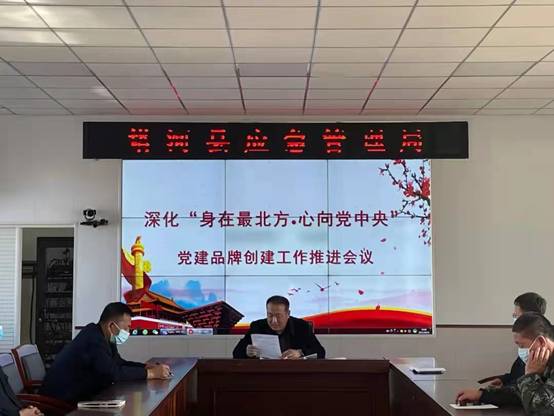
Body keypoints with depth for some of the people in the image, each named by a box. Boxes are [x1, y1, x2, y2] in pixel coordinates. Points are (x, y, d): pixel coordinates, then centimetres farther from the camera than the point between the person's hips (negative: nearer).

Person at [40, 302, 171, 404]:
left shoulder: (102, 336, 5)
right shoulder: (94, 340, -24)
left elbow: (119, 363, 11)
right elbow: (114, 373, -30)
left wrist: (147, 367, -4)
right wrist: (150, 373, -23)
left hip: (77, 394, 9)